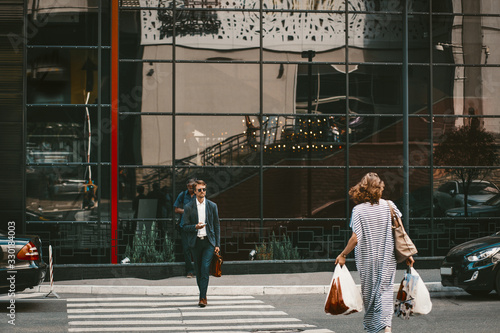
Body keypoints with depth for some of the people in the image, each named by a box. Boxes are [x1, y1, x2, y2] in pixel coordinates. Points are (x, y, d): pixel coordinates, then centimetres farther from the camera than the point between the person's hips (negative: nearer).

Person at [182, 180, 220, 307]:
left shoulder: (212, 206, 5)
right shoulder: (189, 207, 2)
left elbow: (217, 225, 9)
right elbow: (185, 226, 3)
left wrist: (217, 244, 3)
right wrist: (195, 227, -19)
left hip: (209, 241, -1)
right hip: (195, 242, 1)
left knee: (205, 267, -14)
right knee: (198, 270, 7)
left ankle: (203, 297, -15)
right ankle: (203, 295, 21)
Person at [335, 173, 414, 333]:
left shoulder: (358, 210, -8)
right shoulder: (389, 206, -1)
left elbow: (355, 238, -13)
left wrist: (343, 255, -2)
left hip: (367, 260, -1)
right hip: (387, 258, 1)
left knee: (368, 291, 12)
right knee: (385, 290, 2)